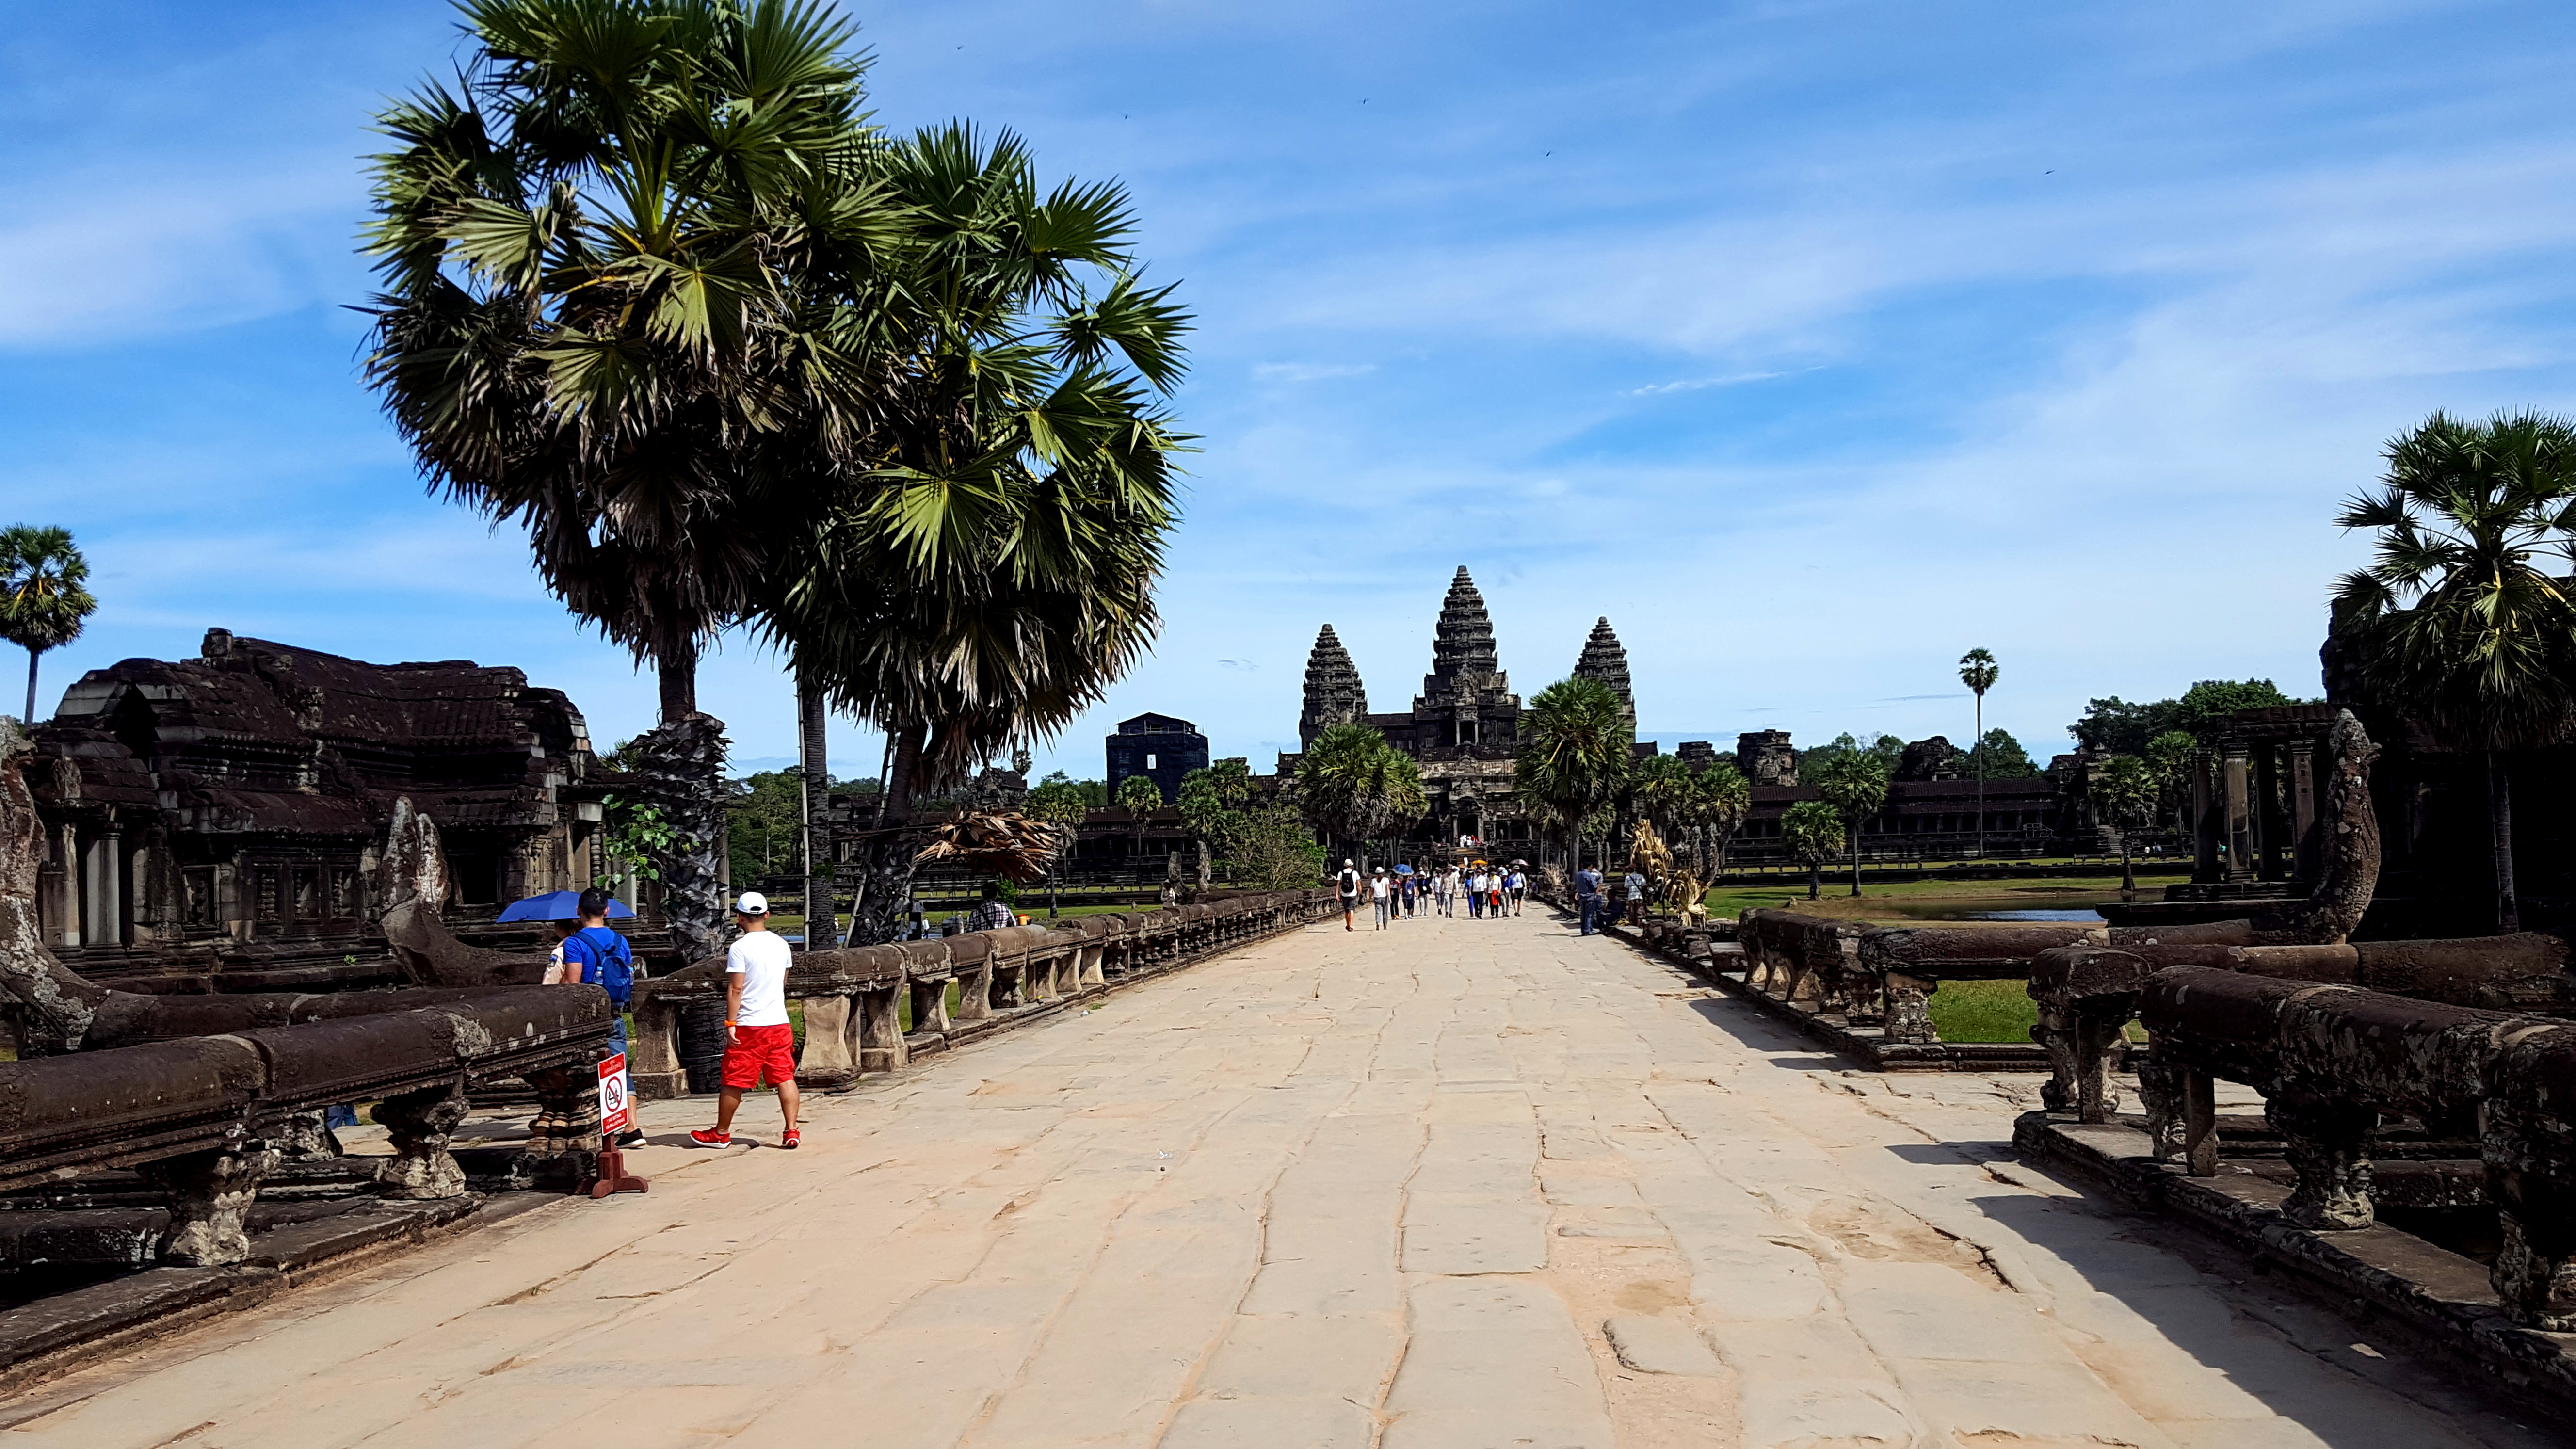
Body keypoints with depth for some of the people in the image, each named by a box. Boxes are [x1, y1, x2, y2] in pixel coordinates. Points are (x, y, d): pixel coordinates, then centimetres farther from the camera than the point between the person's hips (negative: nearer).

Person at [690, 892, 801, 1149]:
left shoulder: (739, 947, -11)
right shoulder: (781, 944, 8)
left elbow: (736, 989, -13)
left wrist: (730, 1023, -10)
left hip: (748, 1025, -5)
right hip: (780, 1022, 5)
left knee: (734, 1082, 6)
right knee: (785, 1078, 4)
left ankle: (721, 1133, 18)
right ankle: (792, 1132, -1)